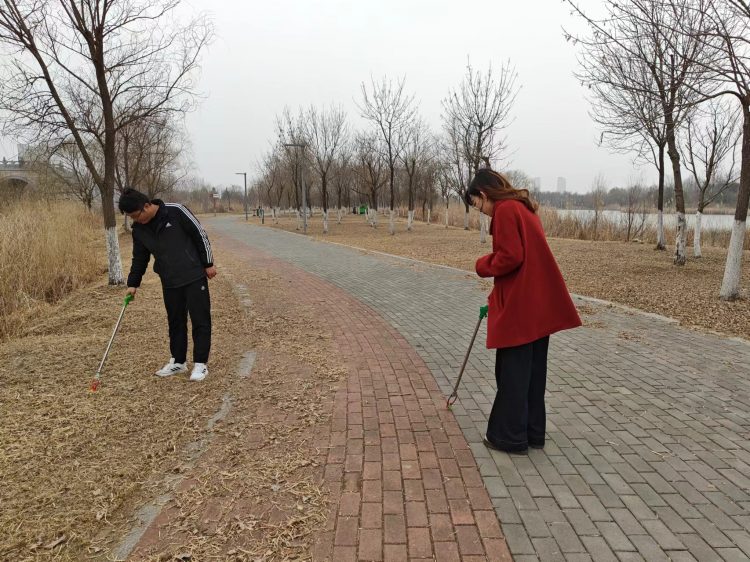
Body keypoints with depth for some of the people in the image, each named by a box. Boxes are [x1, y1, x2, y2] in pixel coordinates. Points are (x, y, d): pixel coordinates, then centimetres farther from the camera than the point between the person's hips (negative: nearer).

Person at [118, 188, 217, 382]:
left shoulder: (175, 211, -15)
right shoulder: (138, 229, 2)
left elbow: (200, 235, -10)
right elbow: (139, 258, 14)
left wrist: (208, 263, -7)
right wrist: (133, 283, 10)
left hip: (194, 276, -5)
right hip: (169, 282, 5)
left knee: (200, 320, -1)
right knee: (175, 322, 12)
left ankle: (200, 364, 7)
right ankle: (178, 362, 25)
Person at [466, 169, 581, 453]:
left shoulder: (505, 209, -12)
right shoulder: (522, 207, 18)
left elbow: (510, 257, -23)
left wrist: (482, 265, -3)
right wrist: (496, 298, 24)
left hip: (520, 307, -9)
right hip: (540, 304, 10)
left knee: (512, 374, 2)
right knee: (533, 370, 16)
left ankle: (509, 437, 14)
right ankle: (533, 432, 26)